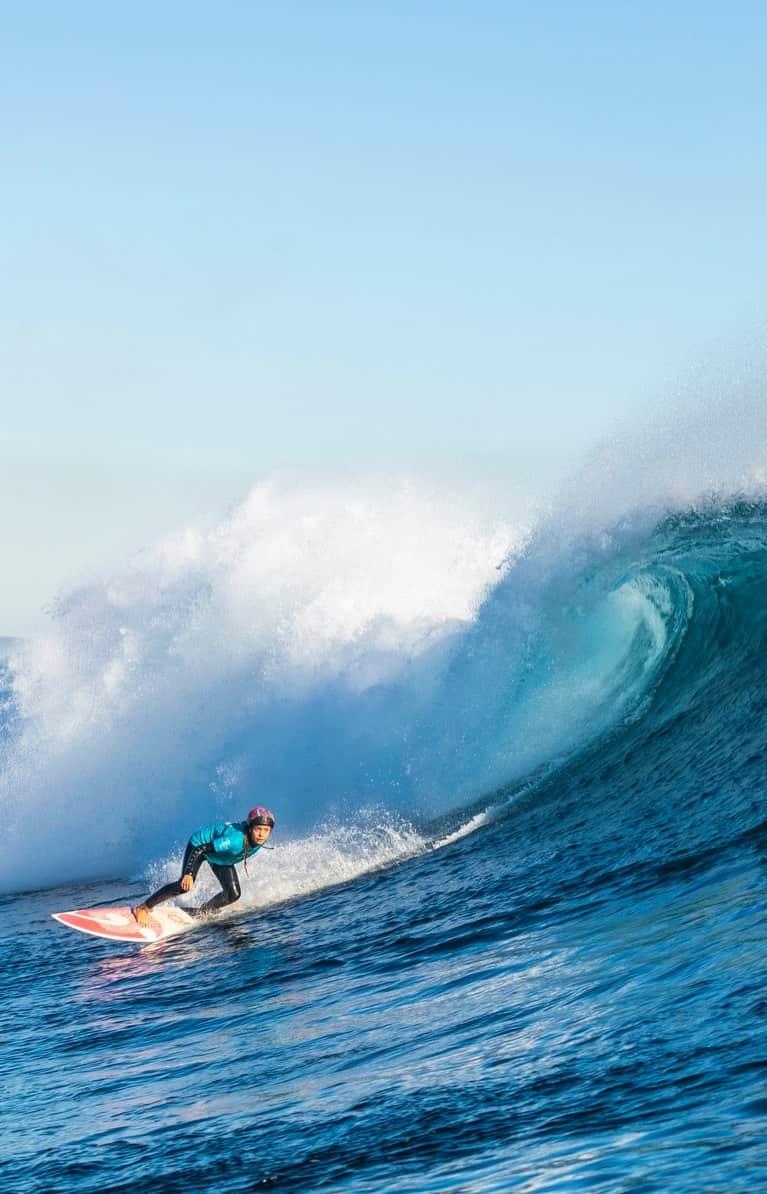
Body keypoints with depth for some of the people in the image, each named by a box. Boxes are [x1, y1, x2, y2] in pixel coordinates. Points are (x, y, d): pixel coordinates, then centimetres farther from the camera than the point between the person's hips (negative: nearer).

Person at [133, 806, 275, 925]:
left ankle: (203, 912, 20)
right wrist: (188, 874, -43)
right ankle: (143, 908, -10)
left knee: (233, 894, -7)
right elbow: (199, 849, -39)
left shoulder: (258, 839, -23)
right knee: (185, 885, -23)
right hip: (200, 843, -7)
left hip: (221, 857, 7)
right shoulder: (235, 840, -44)